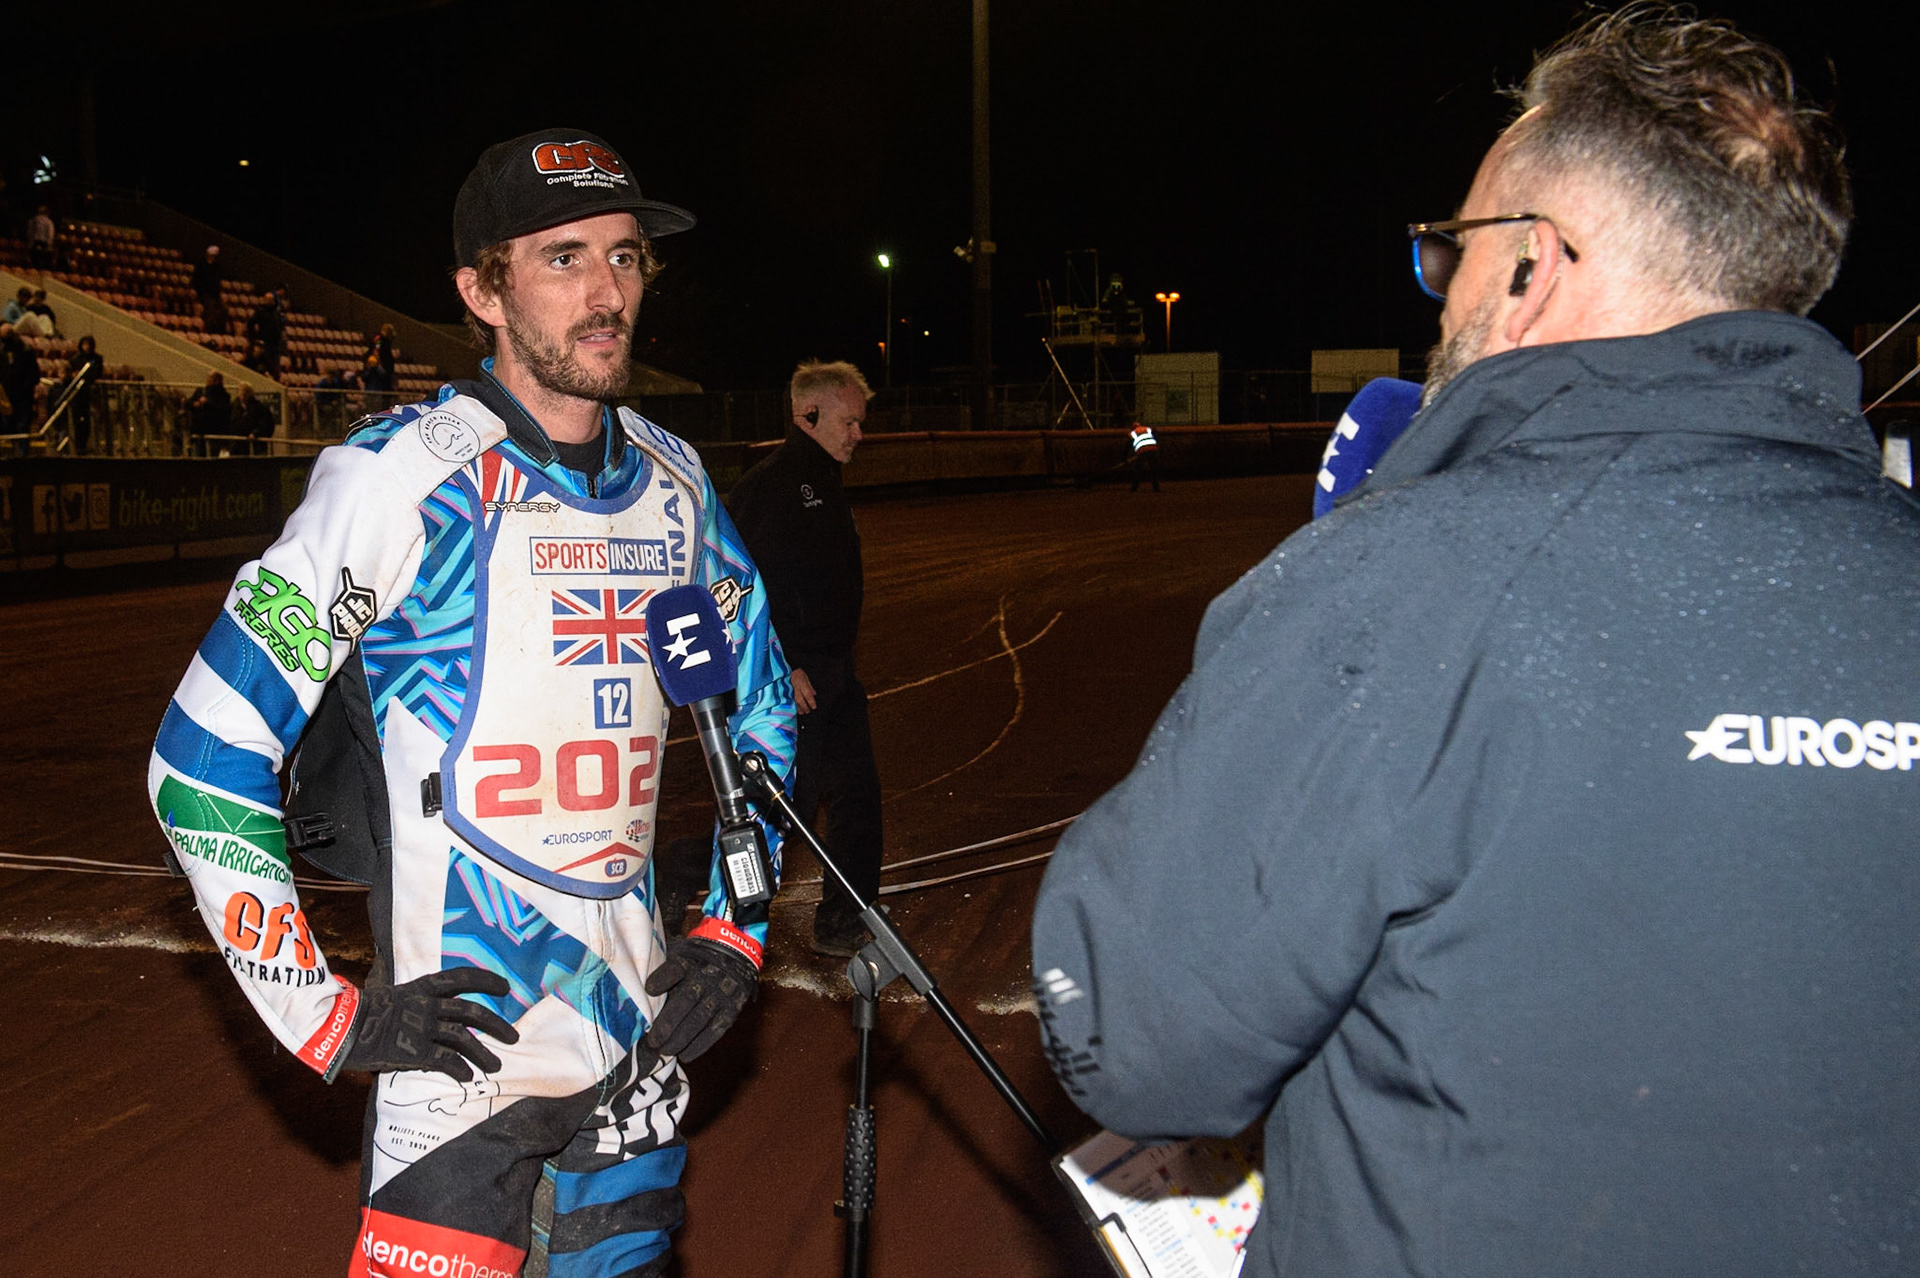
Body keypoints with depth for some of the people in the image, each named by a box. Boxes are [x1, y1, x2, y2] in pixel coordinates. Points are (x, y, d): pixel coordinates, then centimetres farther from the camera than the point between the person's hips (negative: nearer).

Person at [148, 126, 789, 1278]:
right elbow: (204, 762, -12)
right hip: (463, 1046, -5)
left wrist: (734, 930, 10)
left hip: (641, 1047, 5)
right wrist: (330, 1018, -13)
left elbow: (762, 709, 19)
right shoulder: (402, 477, -12)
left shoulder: (674, 482, 5)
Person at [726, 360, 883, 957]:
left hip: (833, 672, 9)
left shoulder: (825, 483, 17)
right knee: (785, 801, -6)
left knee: (857, 795, 11)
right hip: (791, 679, -9)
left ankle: (845, 921, 21)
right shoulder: (766, 486, -14)